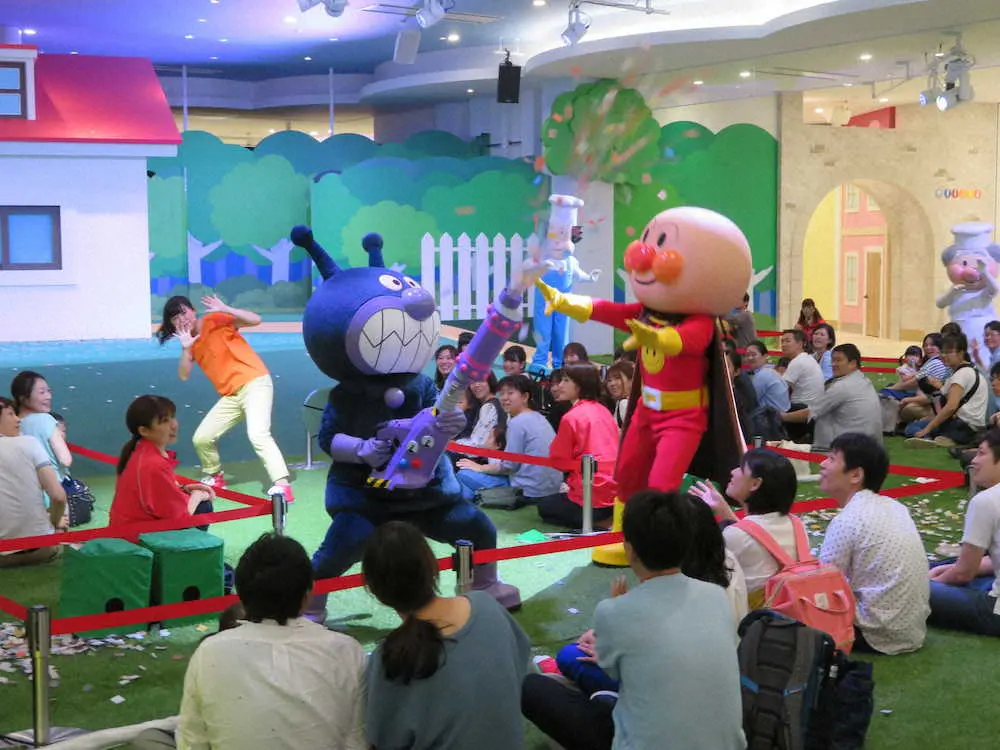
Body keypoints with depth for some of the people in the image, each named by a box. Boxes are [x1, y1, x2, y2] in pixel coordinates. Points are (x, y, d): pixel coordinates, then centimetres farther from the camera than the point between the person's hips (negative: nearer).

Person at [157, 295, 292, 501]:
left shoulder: (215, 321, -7)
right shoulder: (190, 341, 12)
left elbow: (255, 320, -18)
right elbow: (184, 376, 2)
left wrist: (224, 309, -27)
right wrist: (185, 349, -10)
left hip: (255, 384, -8)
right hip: (230, 395, 8)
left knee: (257, 434, -28)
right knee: (201, 439, 8)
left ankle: (282, 484, -30)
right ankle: (215, 477, 33)